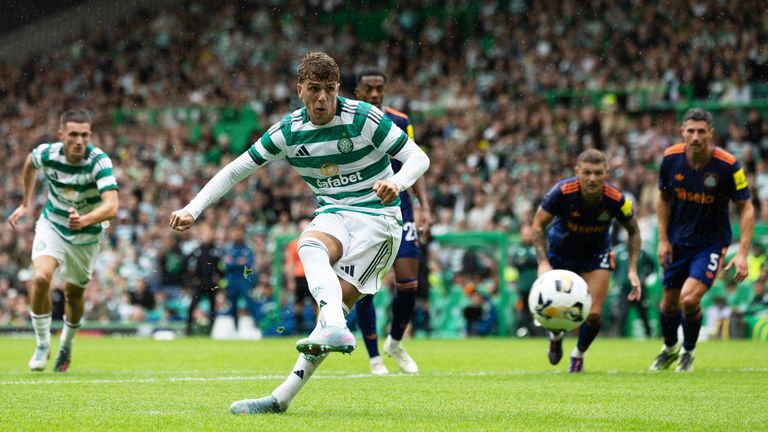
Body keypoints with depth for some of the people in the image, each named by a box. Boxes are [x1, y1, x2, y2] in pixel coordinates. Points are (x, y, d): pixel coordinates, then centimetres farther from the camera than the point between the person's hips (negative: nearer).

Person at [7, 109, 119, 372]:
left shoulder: (99, 161, -29)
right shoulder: (47, 153, -19)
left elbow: (111, 205, -41)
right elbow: (30, 164, 8)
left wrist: (85, 220, -59)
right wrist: (26, 204, 15)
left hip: (86, 235, -1)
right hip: (52, 225, 1)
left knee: (74, 294, 11)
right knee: (41, 277, -23)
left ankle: (66, 347, 39)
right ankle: (42, 345, -7)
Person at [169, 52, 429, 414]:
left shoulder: (363, 118, -13)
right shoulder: (288, 130, -1)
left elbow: (418, 157, -13)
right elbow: (236, 170, 5)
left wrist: (397, 182, -35)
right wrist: (193, 209, -5)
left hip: (377, 216, -4)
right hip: (333, 216, 4)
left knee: (338, 300, -20)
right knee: (309, 247, -33)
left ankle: (283, 396, -24)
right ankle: (335, 329, -51)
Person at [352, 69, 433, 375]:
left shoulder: (400, 122, 4)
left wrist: (425, 208, -1)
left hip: (397, 208, 1)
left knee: (408, 283, -7)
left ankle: (395, 343, 19)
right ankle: (375, 358, 10)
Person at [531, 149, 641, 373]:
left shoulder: (616, 199, -27)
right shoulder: (562, 192, -31)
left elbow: (633, 231, -7)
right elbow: (538, 224, -18)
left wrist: (632, 270, -14)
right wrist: (543, 262, -28)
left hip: (596, 255, 0)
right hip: (560, 252, 0)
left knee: (594, 314, -9)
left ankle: (579, 354, 23)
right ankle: (556, 336, 38)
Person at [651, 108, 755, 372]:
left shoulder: (728, 165, -21)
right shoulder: (671, 158, -12)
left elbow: (746, 208, -12)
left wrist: (742, 254, -19)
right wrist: (663, 239, 1)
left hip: (712, 242, -3)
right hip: (678, 241, 4)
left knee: (689, 299, -20)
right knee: (669, 303, 12)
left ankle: (688, 352, 9)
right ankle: (669, 349, 43)